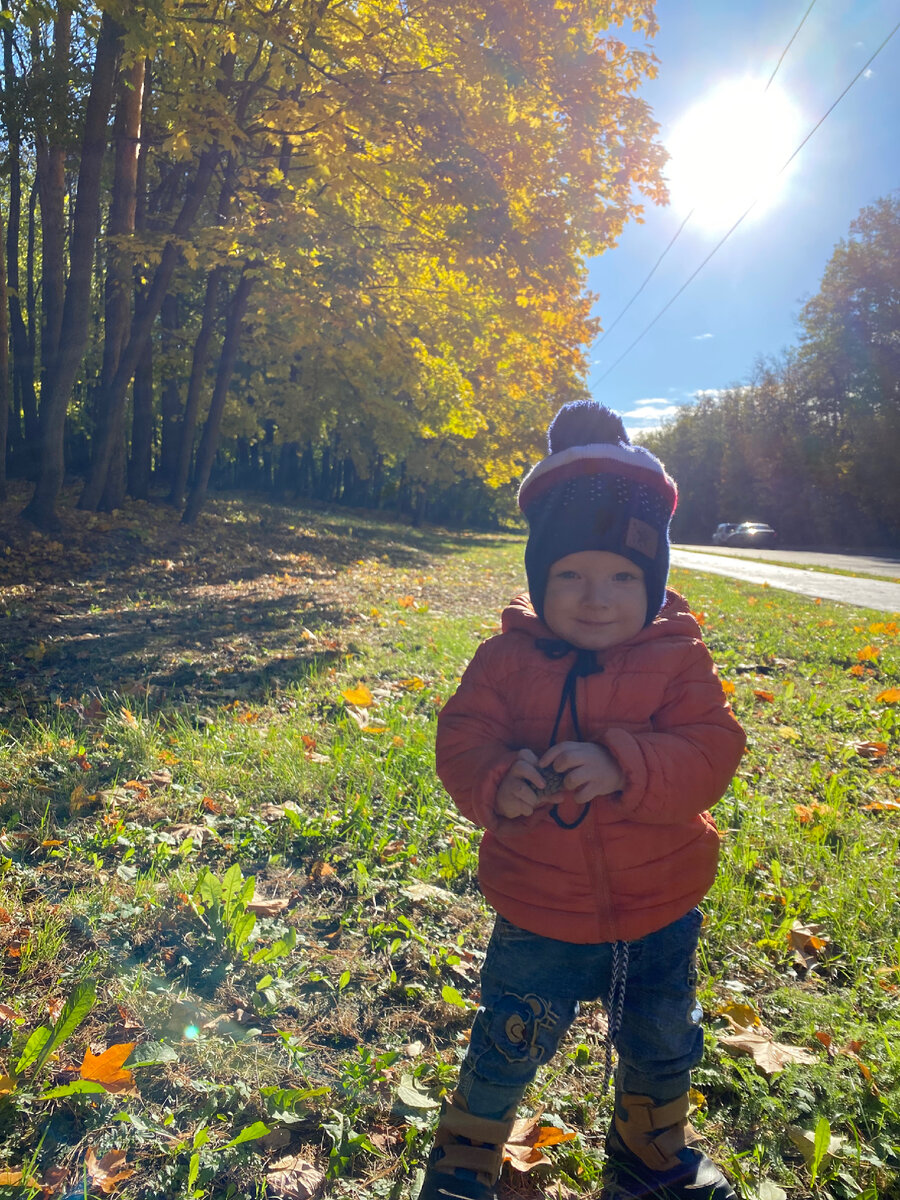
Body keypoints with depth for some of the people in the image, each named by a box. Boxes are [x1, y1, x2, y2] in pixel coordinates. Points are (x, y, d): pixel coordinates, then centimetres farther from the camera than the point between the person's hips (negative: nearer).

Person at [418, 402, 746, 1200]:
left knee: (662, 1050, 25)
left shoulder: (678, 659, -13)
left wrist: (623, 766, -38)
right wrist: (494, 781, -34)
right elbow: (463, 736, -12)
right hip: (540, 915, -1)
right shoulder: (509, 659, -13)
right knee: (507, 1050, 14)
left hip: (660, 916, 2)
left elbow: (712, 751, -21)